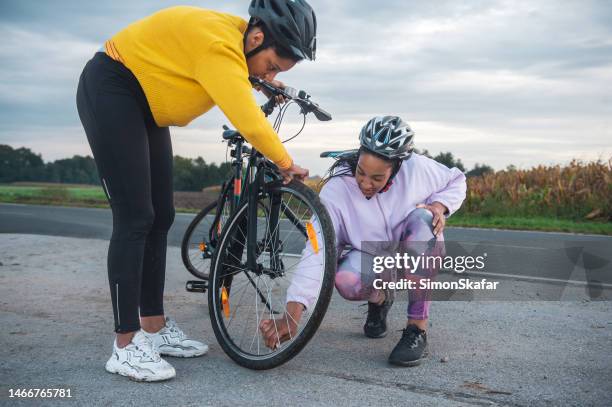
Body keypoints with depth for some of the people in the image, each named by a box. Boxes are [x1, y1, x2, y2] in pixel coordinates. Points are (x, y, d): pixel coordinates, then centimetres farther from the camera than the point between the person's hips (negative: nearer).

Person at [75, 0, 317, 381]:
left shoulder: (240, 34, -1)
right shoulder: (219, 43, -29)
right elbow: (249, 123, -32)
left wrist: (265, 78, 12)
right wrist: (286, 163, -18)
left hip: (147, 106, 10)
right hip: (109, 90, -10)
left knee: (161, 218, 4)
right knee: (135, 219, -15)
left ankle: (154, 327, 11)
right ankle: (126, 346, -10)